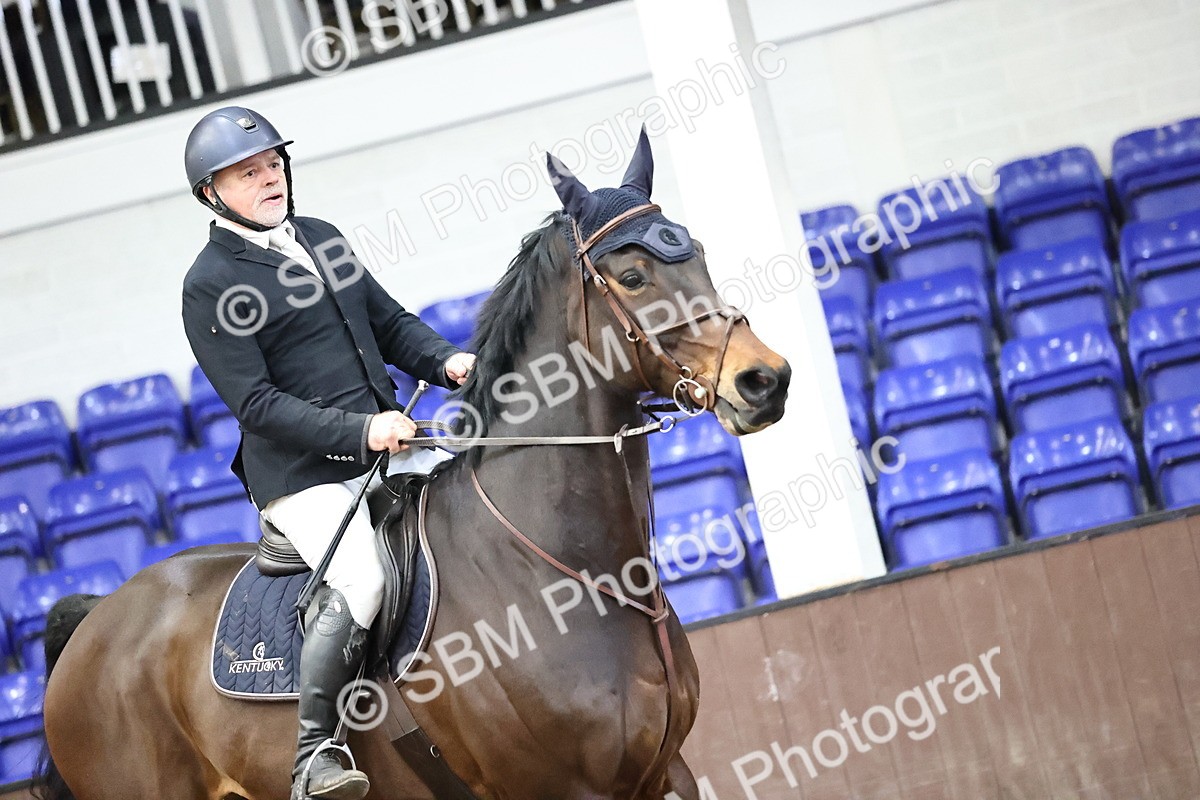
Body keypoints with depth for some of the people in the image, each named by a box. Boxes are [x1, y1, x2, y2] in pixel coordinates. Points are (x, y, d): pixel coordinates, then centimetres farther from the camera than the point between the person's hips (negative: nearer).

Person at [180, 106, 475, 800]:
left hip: (386, 447, 8)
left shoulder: (321, 238, 14)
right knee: (362, 582, -30)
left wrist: (447, 361, -2)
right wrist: (359, 430, -23)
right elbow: (255, 403, -14)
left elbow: (390, 321, 20)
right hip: (302, 475, -8)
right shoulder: (210, 286, -8)